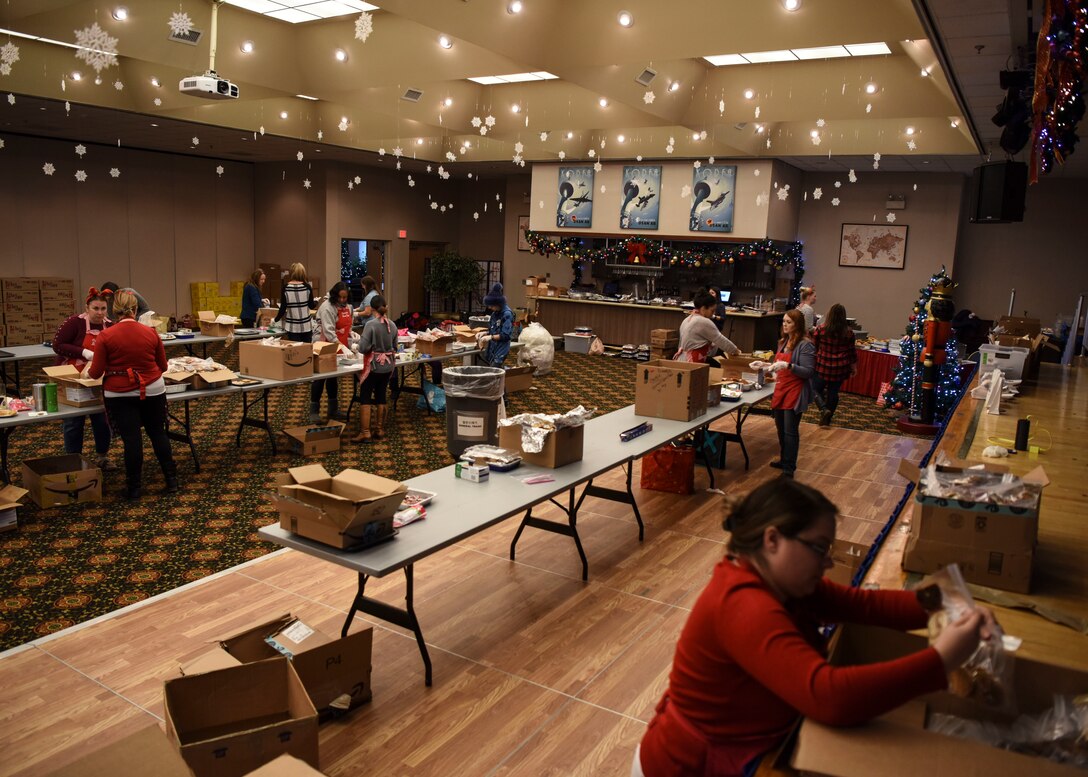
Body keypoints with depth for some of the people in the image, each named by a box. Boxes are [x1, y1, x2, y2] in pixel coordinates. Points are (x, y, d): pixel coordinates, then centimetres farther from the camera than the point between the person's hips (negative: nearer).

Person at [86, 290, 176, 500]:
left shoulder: (106, 336, -11)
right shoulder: (151, 333, -4)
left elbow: (96, 372, -6)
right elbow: (163, 366, 7)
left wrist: (87, 371, 17)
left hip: (119, 395, -2)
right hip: (152, 390, 2)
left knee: (131, 439, 2)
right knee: (158, 434, 14)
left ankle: (134, 488, 11)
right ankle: (171, 480, 18)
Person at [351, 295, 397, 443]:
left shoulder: (371, 324, -17)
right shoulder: (392, 325, 1)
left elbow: (362, 348, -18)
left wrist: (360, 340, 2)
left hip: (374, 365, -6)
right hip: (388, 365, 6)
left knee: (365, 397, 2)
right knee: (381, 396, 14)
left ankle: (365, 432, -1)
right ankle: (380, 430, 20)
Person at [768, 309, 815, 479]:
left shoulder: (805, 345, -13)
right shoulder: (783, 342, 11)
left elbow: (808, 372, -19)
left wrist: (788, 365, -28)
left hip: (795, 393, -8)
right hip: (780, 390, 8)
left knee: (790, 431, -4)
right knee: (780, 428, 17)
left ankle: (789, 469, 4)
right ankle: (784, 460, 32)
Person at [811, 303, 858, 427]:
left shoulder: (820, 328, -11)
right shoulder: (848, 332, -3)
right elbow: (852, 351, 5)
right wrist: (854, 366, 18)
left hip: (822, 366, -3)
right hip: (840, 368, 3)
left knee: (816, 389, 10)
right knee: (833, 392, 11)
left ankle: (824, 410, -13)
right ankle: (827, 419, 19)